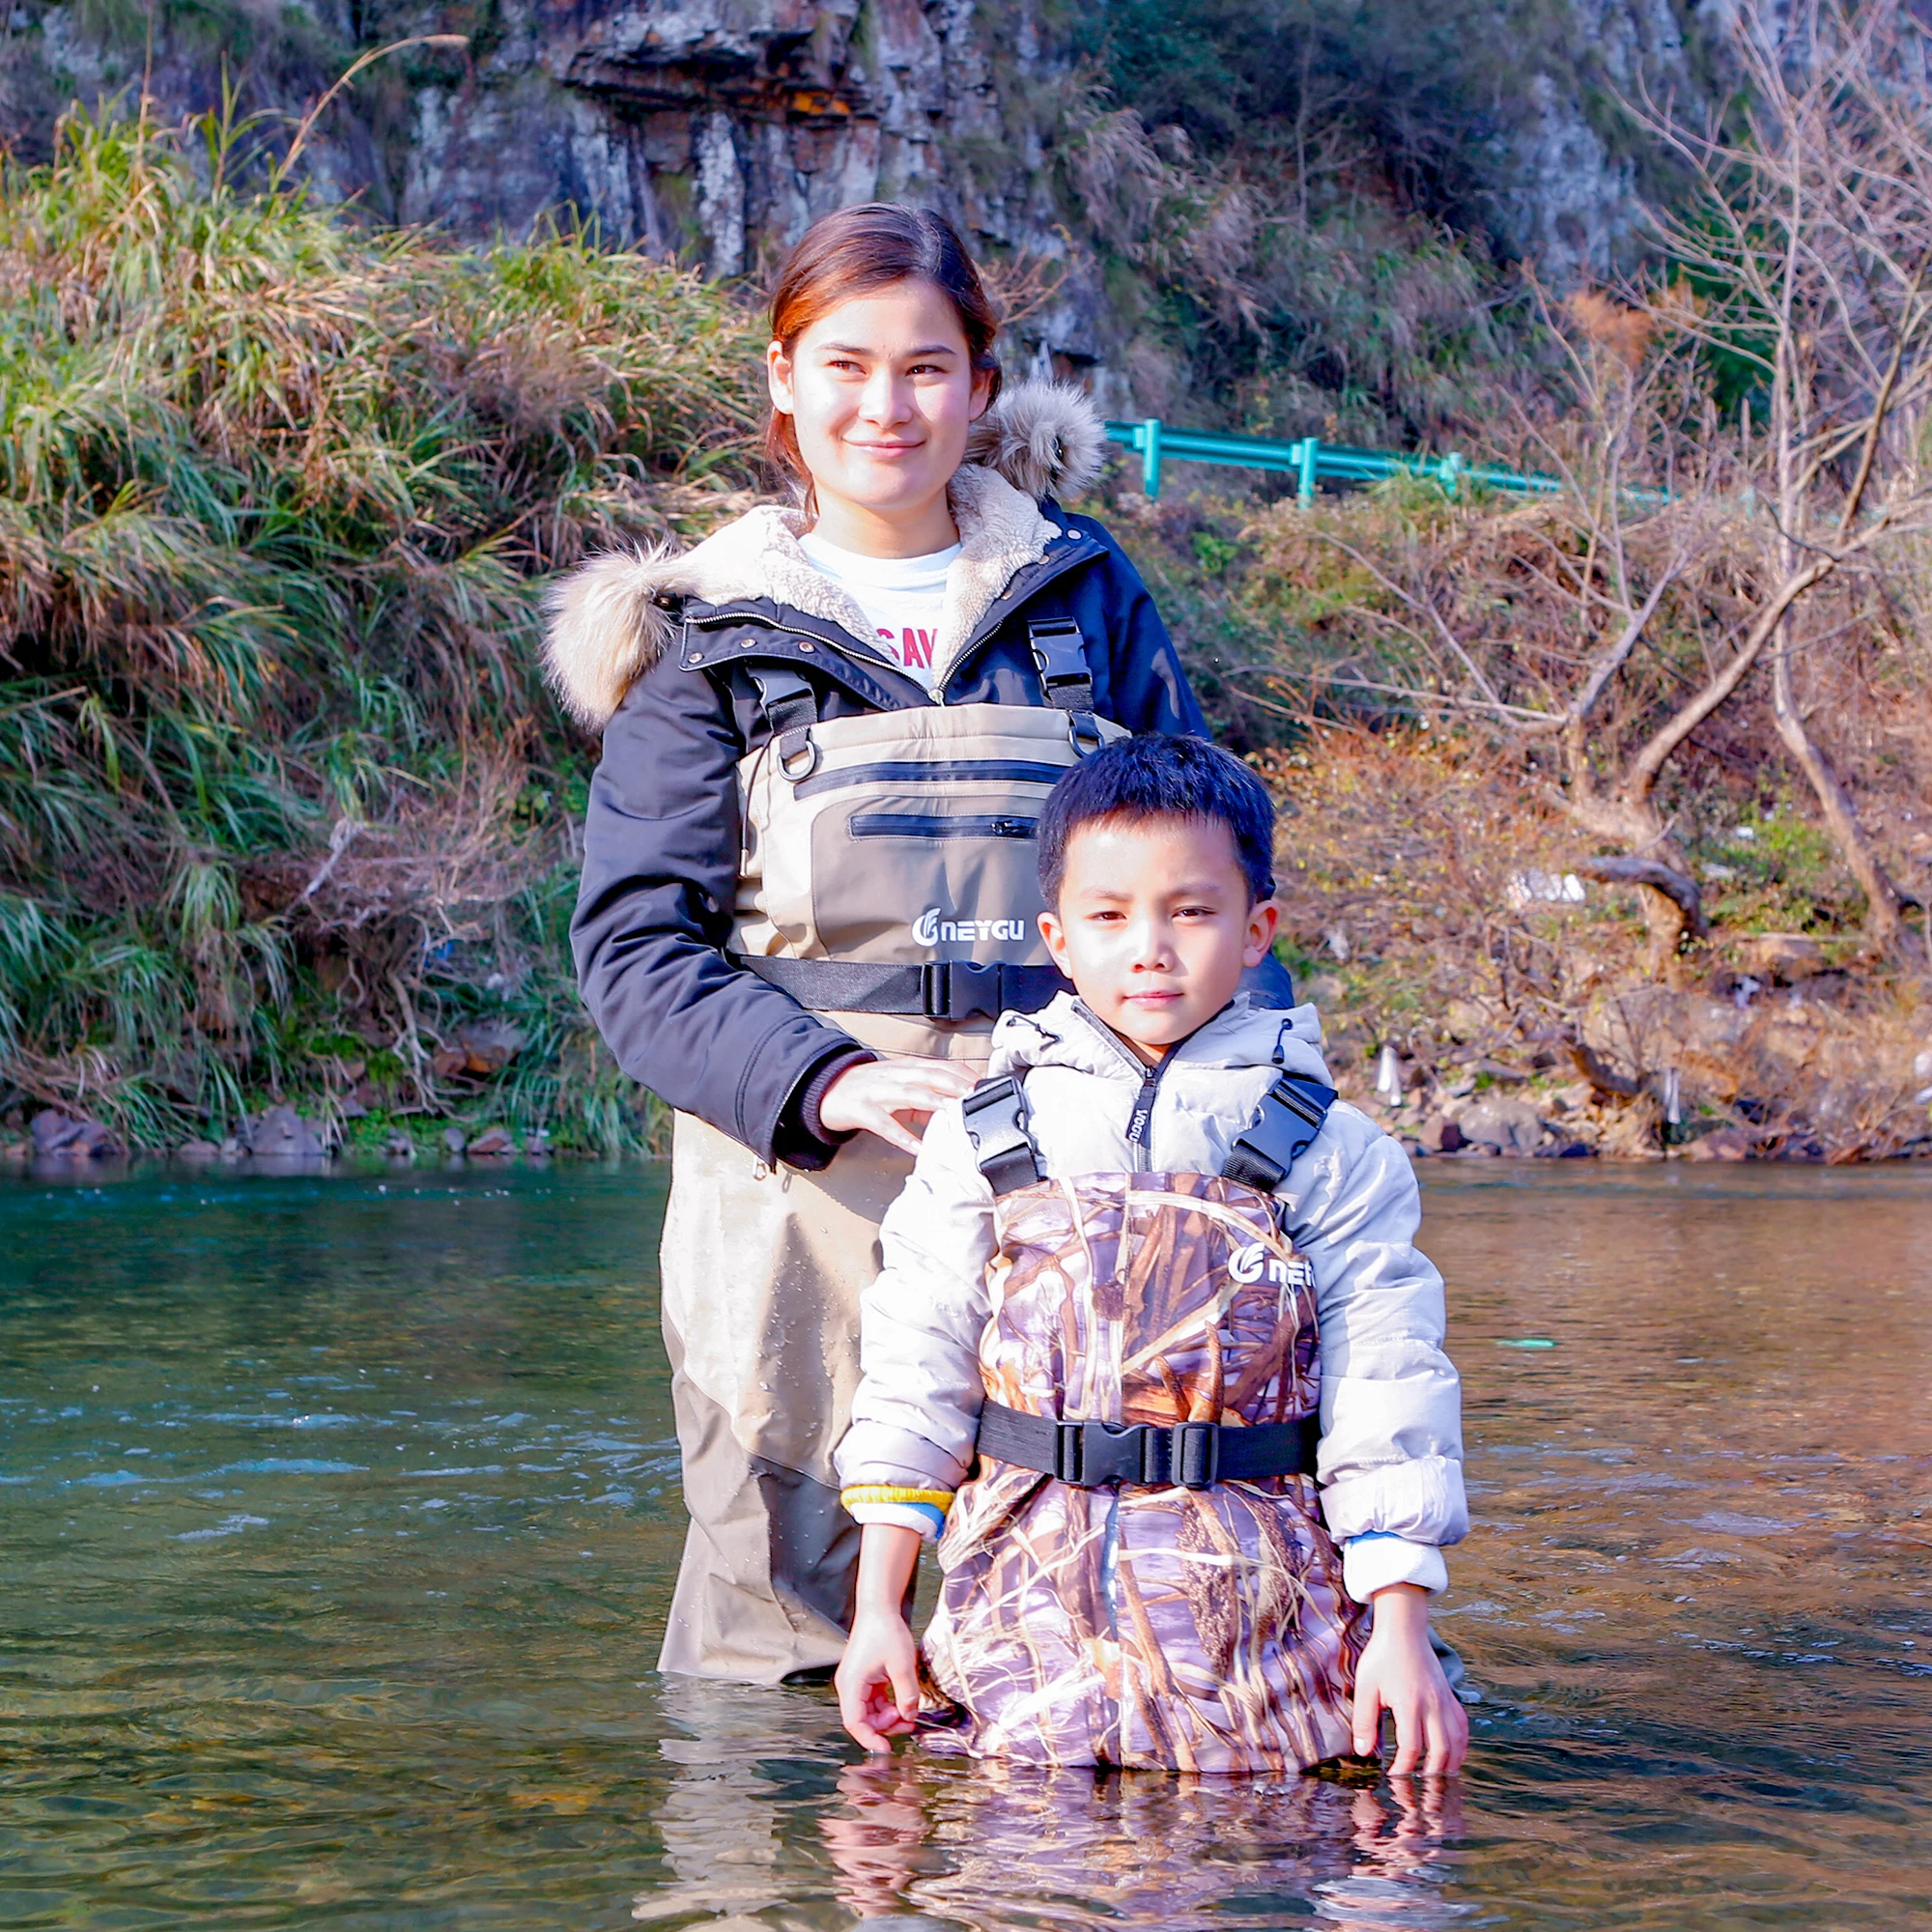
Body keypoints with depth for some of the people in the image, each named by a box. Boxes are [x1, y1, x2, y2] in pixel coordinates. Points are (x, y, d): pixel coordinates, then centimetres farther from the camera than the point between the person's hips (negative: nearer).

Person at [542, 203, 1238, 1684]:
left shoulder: (1082, 593, 13)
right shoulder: (708, 638, 7)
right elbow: (635, 941, 0)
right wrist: (827, 1082, -17)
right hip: (800, 1188, -1)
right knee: (774, 1631, 0)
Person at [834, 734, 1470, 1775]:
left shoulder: (1330, 1153, 1)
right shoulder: (982, 1140, 5)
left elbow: (1386, 1386, 1)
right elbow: (914, 1362, 8)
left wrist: (1402, 1626, -4)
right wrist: (877, 1607, 4)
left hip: (1260, 1598, -1)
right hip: (1035, 1596, 1)